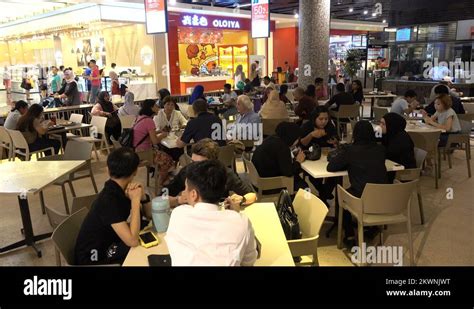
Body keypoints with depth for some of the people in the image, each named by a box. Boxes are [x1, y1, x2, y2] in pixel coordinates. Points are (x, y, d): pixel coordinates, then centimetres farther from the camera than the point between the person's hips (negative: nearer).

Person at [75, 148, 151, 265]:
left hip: (106, 244, 8)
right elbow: (133, 241, -33)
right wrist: (136, 200, -29)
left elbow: (149, 214, 1)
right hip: (93, 258, -8)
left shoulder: (119, 189, -4)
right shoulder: (108, 200, -28)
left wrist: (143, 197, -19)